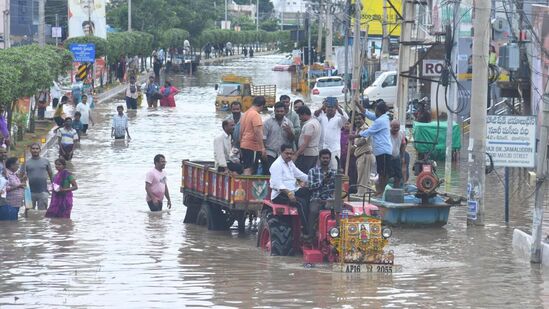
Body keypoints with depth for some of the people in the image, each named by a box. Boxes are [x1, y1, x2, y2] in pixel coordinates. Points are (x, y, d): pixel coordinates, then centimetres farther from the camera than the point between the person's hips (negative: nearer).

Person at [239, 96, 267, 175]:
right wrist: (262, 148, -21)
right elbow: (258, 132, -21)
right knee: (249, 169, -10)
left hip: (243, 145, 9)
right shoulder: (256, 115, -13)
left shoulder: (245, 114, 14)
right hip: (253, 146, -9)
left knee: (246, 168, 12)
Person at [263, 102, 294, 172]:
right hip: (270, 153, -3)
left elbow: (291, 139, 10)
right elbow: (263, 139, -3)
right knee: (268, 174, -8)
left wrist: (289, 131, -11)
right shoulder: (268, 122, -1)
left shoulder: (288, 122, 9)